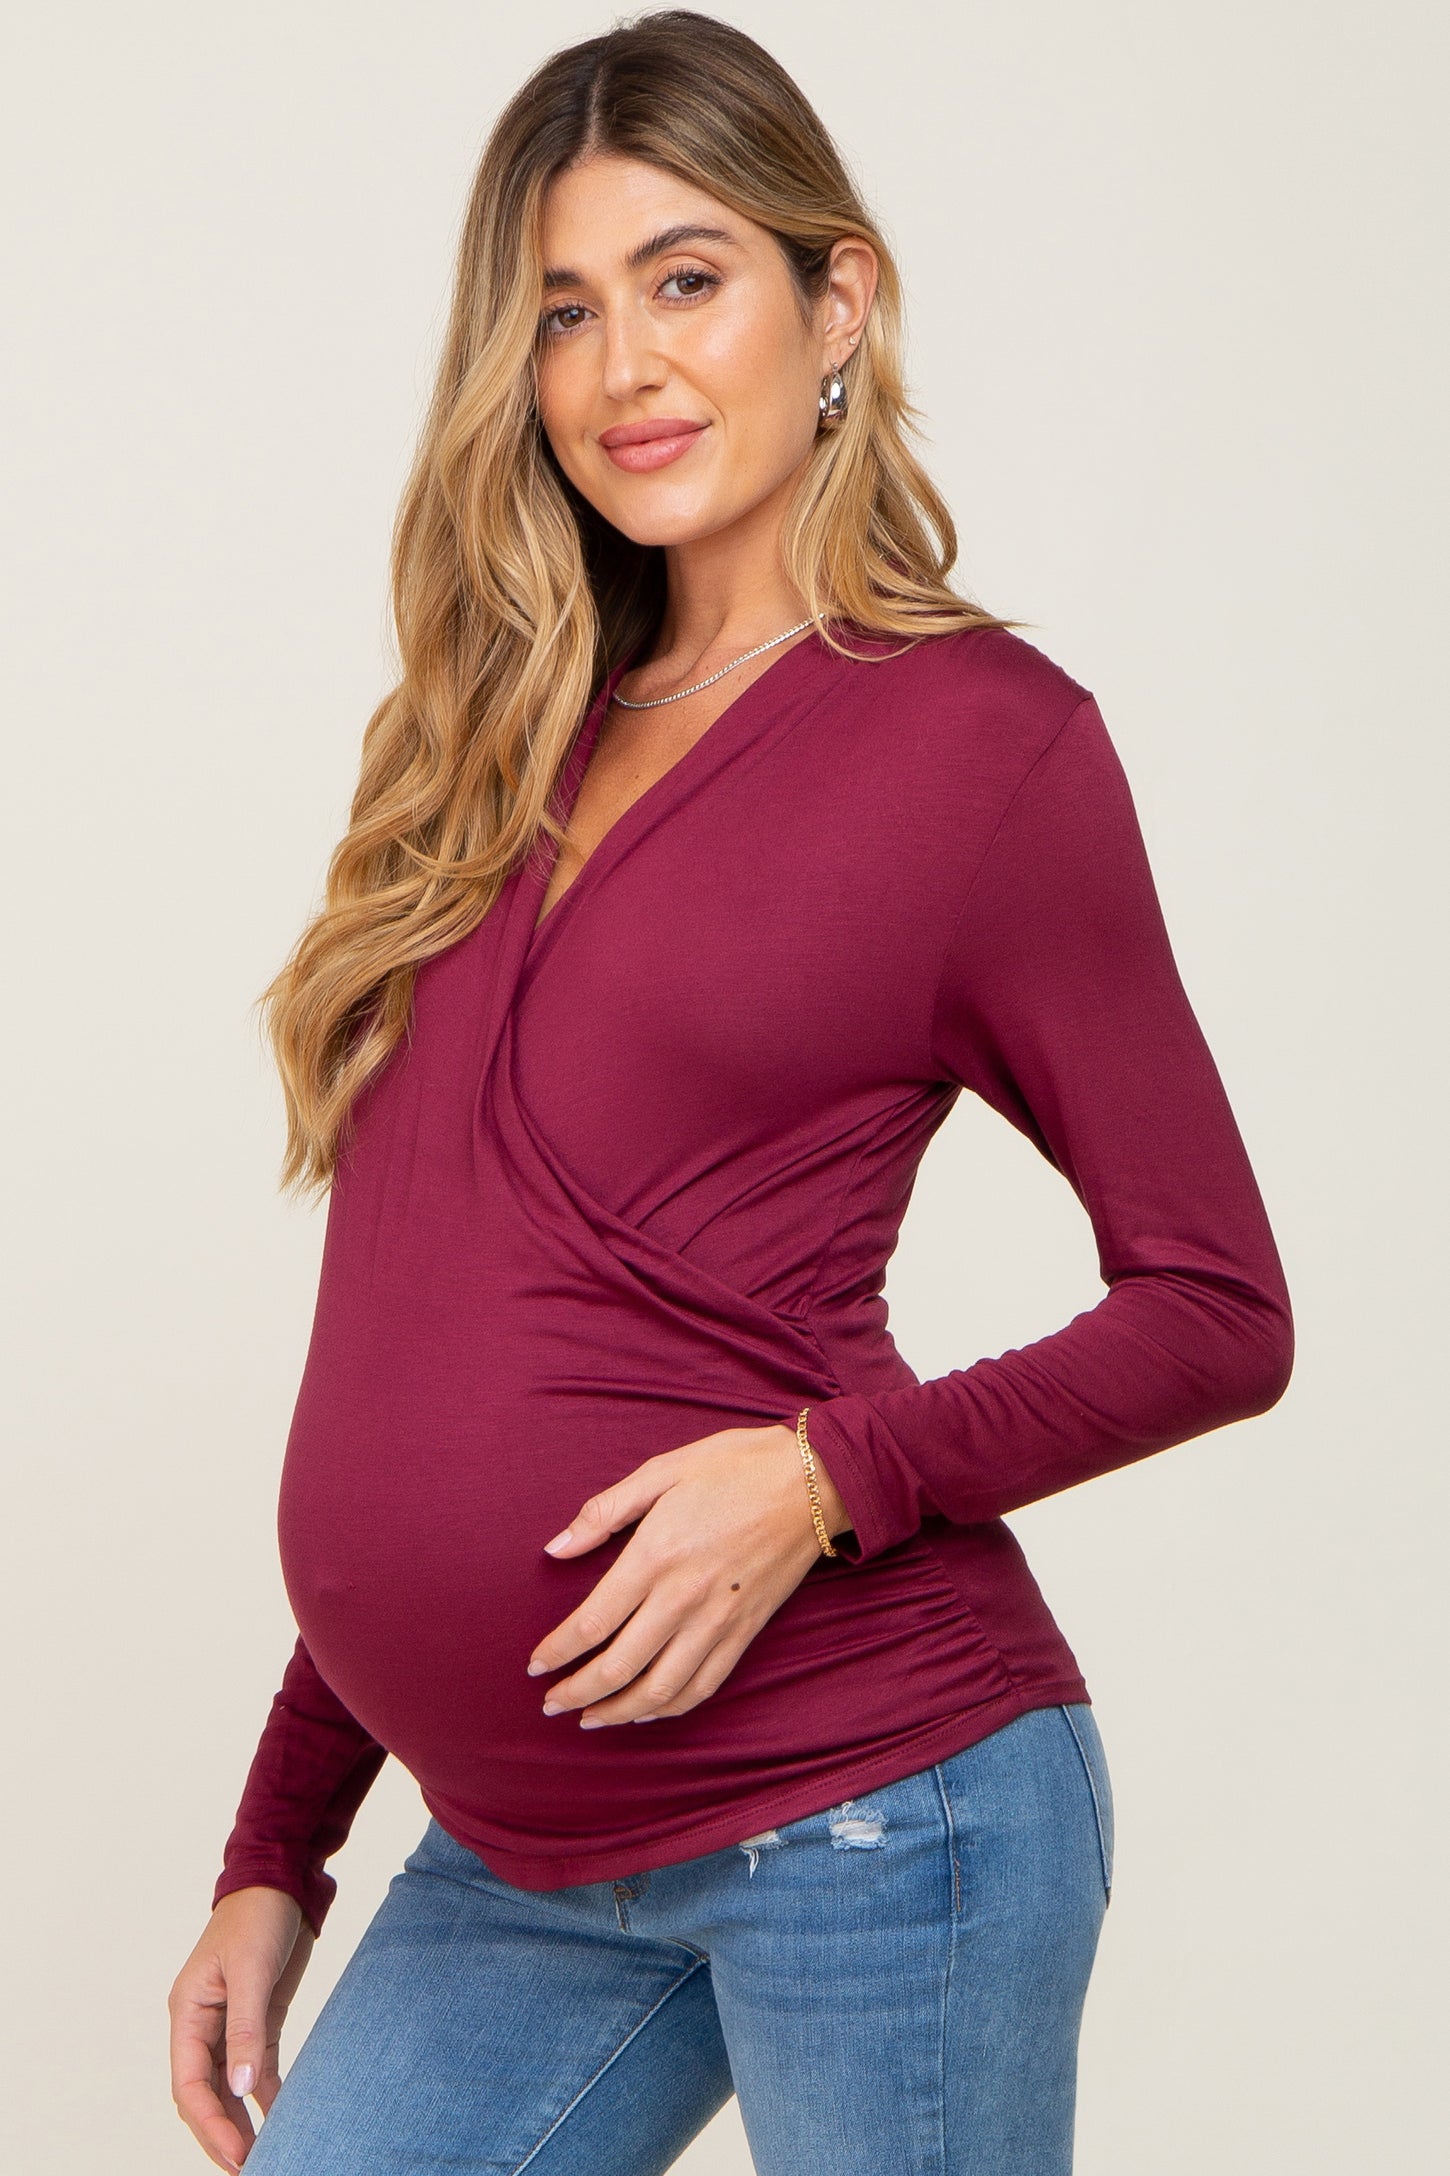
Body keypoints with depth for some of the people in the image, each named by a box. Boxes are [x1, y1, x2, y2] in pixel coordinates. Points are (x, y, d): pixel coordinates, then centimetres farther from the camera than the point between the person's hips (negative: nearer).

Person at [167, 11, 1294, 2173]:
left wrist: (825, 1473, -17)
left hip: (865, 1810, -5)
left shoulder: (979, 733, -5)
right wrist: (276, 1850, 14)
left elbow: (1219, 1309, -2)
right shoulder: (514, 757, 11)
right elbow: (432, 1380, 14)